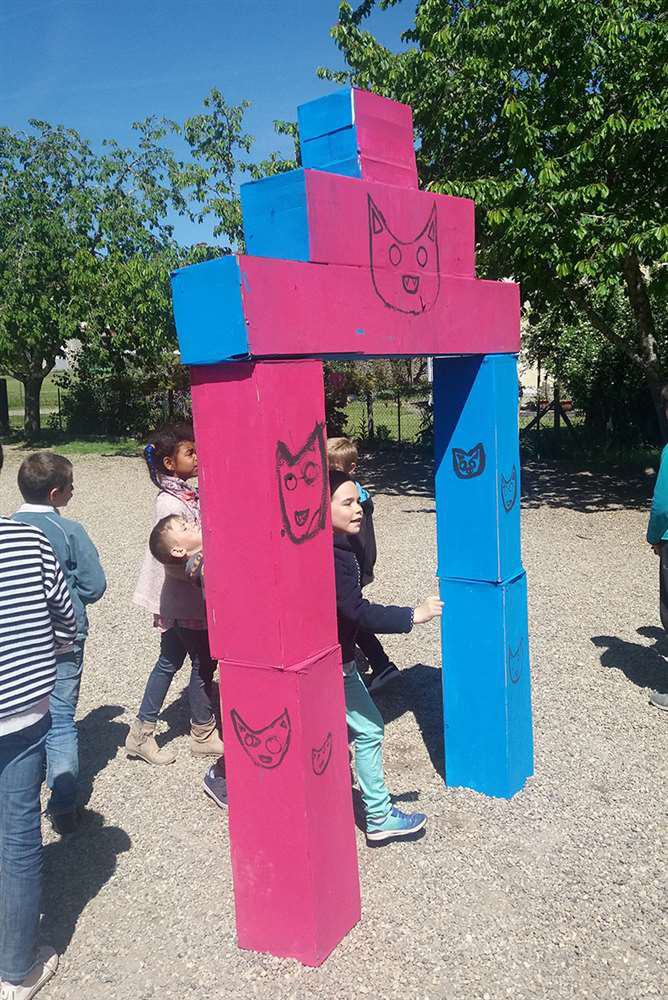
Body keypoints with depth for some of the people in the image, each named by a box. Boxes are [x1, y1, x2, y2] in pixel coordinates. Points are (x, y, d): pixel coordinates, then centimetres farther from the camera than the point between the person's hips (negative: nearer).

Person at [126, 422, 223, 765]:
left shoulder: (187, 494, 7)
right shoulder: (170, 504, -20)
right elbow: (175, 561, -23)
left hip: (180, 599, 9)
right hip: (185, 599, -9)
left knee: (170, 660, 16)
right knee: (204, 660, 5)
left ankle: (142, 732, 27)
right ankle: (203, 734, 23)